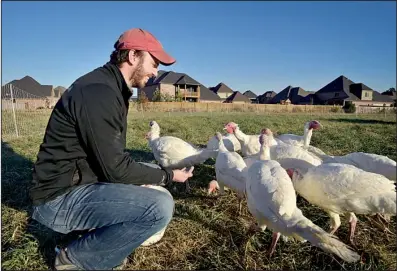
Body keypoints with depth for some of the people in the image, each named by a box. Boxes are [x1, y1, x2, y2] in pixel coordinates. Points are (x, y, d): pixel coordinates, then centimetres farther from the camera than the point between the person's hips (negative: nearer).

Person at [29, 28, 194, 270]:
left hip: (83, 183, 10)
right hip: (62, 197, -10)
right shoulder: (98, 92, -22)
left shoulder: (112, 89, 10)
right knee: (161, 207, -26)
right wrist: (168, 176, -9)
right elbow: (115, 168, -23)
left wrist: (162, 173, 3)